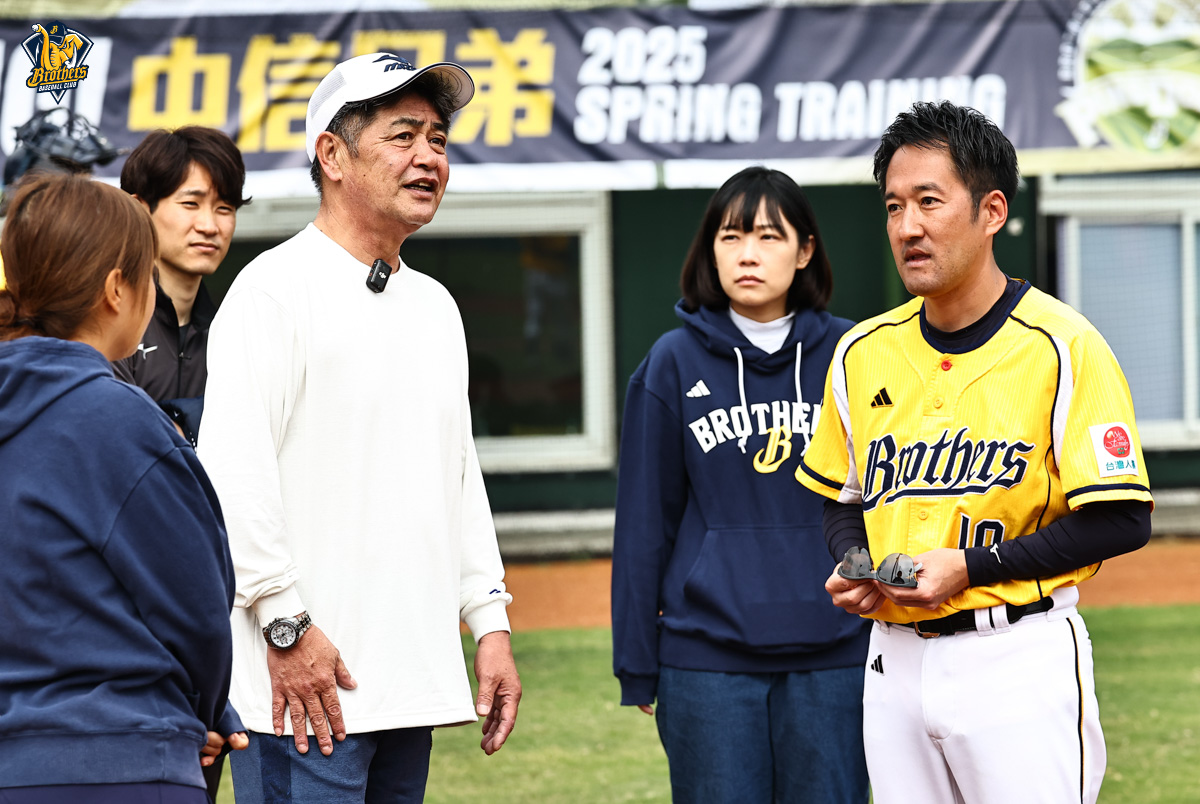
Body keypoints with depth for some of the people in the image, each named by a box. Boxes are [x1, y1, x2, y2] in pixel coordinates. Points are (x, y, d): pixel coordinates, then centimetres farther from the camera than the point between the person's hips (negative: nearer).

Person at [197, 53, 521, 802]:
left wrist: (490, 622, 15)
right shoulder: (276, 287, -8)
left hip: (413, 681, 8)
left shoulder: (435, 304, 20)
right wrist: (285, 623, -19)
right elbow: (233, 471, -16)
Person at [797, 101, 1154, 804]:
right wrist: (853, 566, 0)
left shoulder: (1061, 347, -9)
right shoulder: (862, 353, 8)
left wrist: (971, 568, -16)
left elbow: (1123, 520, -11)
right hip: (894, 660, 5)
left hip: (1020, 661, -5)